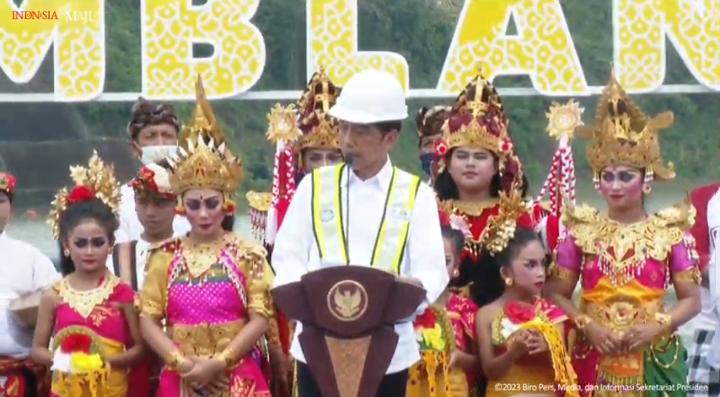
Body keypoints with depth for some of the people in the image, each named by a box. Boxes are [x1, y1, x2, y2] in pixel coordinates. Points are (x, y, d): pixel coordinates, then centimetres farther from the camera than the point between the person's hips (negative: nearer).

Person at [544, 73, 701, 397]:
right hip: (593, 359, 1)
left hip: (653, 359, -1)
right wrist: (587, 325, -12)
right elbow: (556, 294, 3)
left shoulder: (670, 231, 1)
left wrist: (657, 325, -13)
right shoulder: (581, 230, 4)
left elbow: (691, 300, 2)